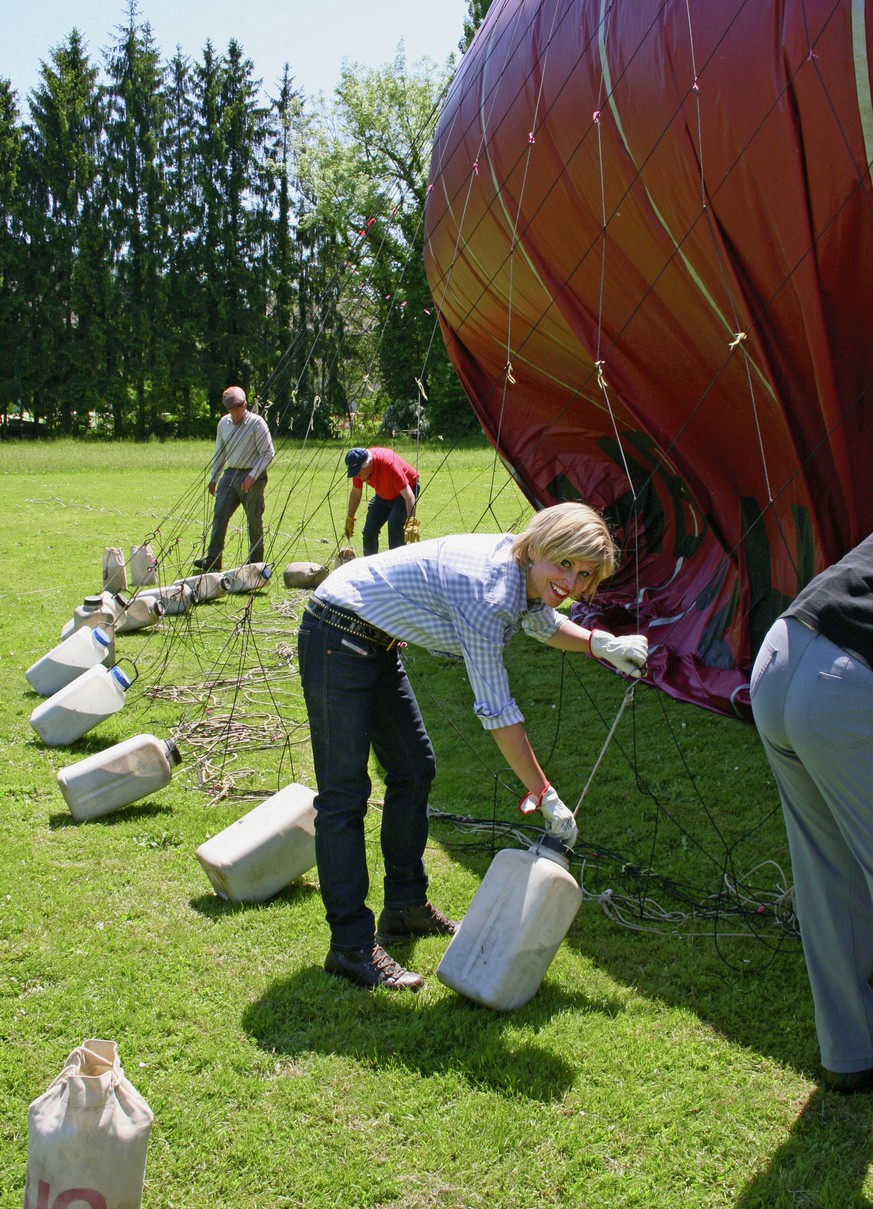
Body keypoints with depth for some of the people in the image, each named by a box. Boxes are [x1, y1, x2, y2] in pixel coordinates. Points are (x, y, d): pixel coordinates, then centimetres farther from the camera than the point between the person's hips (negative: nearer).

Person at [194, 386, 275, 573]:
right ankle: (213, 559, -3)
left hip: (252, 476, -5)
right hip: (230, 474, 5)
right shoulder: (223, 423, 10)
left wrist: (252, 476, -17)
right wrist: (213, 478, 16)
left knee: (254, 519, 0)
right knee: (219, 514, -4)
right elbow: (219, 453, 20)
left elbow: (268, 453, -9)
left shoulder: (256, 422, -7)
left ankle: (256, 559, 12)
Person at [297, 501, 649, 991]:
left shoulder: (525, 575, -4)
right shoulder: (487, 591, -30)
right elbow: (498, 711, -26)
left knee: (414, 769, 16)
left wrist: (600, 643, 1)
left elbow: (545, 624, 21)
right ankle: (351, 945, -1)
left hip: (377, 645, 10)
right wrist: (545, 794, -17)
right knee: (345, 792, -8)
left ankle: (406, 907, 30)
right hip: (337, 640, -10)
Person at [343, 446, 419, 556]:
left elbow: (408, 495, -42)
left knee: (394, 526, -27)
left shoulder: (389, 464, -39)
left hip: (405, 490, -6)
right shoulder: (357, 466, -21)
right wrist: (350, 519, 2)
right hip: (382, 495, 6)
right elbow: (356, 493, -2)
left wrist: (411, 522, -52)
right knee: (369, 530, 2)